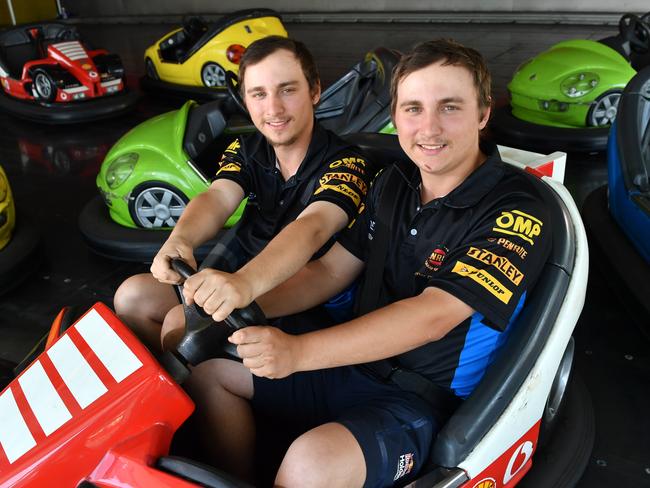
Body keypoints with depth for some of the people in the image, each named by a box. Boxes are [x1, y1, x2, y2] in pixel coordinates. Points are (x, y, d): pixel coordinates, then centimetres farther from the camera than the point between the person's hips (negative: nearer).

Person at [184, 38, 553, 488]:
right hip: (355, 364, 7)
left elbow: (432, 316, -28)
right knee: (210, 367, 6)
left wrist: (297, 351, -38)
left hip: (427, 401, -6)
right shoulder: (394, 184, 4)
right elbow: (329, 271, 5)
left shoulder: (517, 213, -18)